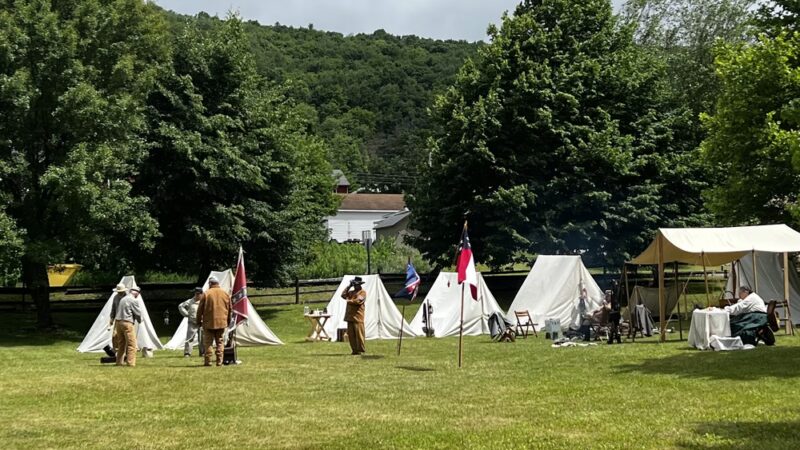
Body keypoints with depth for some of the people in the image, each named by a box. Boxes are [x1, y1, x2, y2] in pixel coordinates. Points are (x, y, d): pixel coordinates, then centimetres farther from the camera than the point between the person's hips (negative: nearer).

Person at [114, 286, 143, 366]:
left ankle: (119, 361, 20)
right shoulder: (134, 300, -7)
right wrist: (140, 321, 14)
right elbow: (138, 313, -4)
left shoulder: (123, 299, 17)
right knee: (132, 344, -4)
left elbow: (117, 311, 19)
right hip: (127, 323, -8)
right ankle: (131, 363, -8)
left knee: (122, 343, 17)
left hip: (118, 322, 8)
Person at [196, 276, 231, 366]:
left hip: (209, 323, -3)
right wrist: (228, 321, 23)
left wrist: (199, 321, 9)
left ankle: (207, 361, 0)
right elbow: (229, 310, 12)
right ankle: (219, 361, 4)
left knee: (207, 342, 4)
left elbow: (200, 309, -3)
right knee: (220, 342, 8)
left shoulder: (206, 294, -6)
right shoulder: (226, 294, 6)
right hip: (222, 322, 3)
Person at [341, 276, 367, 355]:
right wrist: (349, 287, 8)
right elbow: (343, 295, 10)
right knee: (350, 334, 5)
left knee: (358, 333, -7)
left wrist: (349, 301, -5)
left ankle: (360, 350, -1)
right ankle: (354, 349, 12)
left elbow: (358, 301, -15)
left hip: (357, 316, -7)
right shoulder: (351, 291, 22)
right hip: (350, 316, 7)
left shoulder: (363, 292, -1)